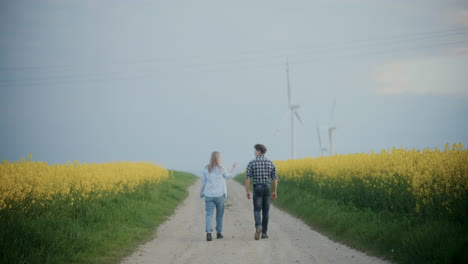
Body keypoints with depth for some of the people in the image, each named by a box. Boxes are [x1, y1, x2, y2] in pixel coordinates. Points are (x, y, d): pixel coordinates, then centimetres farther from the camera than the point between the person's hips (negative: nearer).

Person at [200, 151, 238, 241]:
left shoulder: (206, 169, 0)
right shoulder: (221, 169, -8)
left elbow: (203, 183, 4)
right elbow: (229, 176, 9)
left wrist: (201, 193, 16)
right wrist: (234, 167, 24)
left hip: (209, 195, 1)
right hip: (219, 195, -1)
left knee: (209, 214, -3)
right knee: (219, 214, 15)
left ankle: (208, 233, -21)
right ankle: (219, 233, 23)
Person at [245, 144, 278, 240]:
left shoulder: (252, 163, -4)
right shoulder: (270, 163, 4)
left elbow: (247, 178, -9)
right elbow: (275, 179, 5)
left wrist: (247, 191, -2)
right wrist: (274, 191, 14)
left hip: (257, 188, -2)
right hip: (267, 188, 2)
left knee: (257, 210, 1)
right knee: (265, 211, 10)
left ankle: (258, 226, -27)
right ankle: (264, 232, 9)